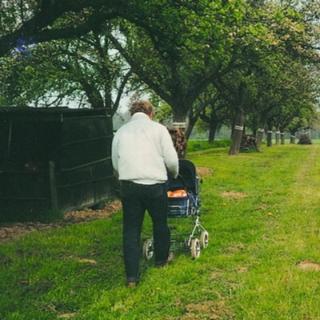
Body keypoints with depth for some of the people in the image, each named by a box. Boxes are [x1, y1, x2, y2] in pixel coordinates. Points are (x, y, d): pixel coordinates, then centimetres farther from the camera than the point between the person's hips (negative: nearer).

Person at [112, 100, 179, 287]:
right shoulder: (158, 129, 3)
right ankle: (162, 259, 39)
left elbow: (116, 164, 12)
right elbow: (171, 160, -1)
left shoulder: (121, 132, 12)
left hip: (129, 185, 2)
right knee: (160, 223, 20)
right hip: (155, 184, -2)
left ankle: (132, 276, 4)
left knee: (131, 229, 7)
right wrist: (174, 174, 19)